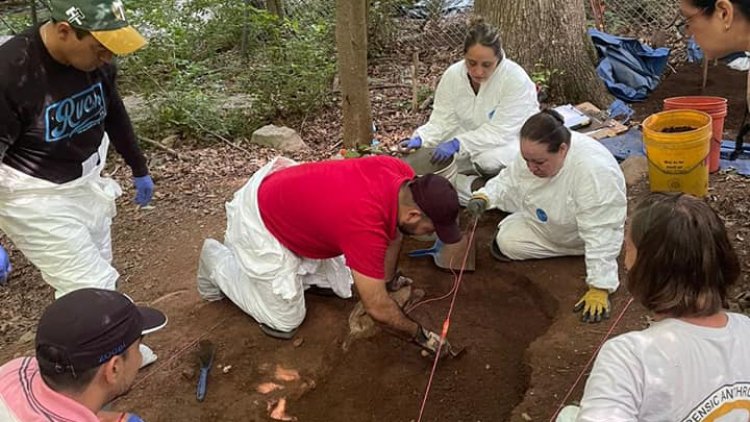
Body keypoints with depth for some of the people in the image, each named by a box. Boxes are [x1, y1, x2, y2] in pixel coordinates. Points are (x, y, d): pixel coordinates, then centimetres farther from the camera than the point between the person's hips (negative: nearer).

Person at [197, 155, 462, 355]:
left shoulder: (405, 177, -18)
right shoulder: (366, 226, -39)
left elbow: (393, 229, 5)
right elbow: (378, 309, -28)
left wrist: (389, 280, 12)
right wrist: (421, 336, -13)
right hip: (261, 221, -8)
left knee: (342, 287, 10)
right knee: (284, 322, 2)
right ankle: (218, 260, 16)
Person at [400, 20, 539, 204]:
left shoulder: (516, 79, -26)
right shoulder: (452, 75, -12)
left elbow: (500, 131, -29)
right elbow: (442, 121, -10)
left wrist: (458, 143, -41)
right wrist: (420, 139, -31)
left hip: (511, 140, -4)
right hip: (472, 139, 4)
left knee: (489, 159, -36)